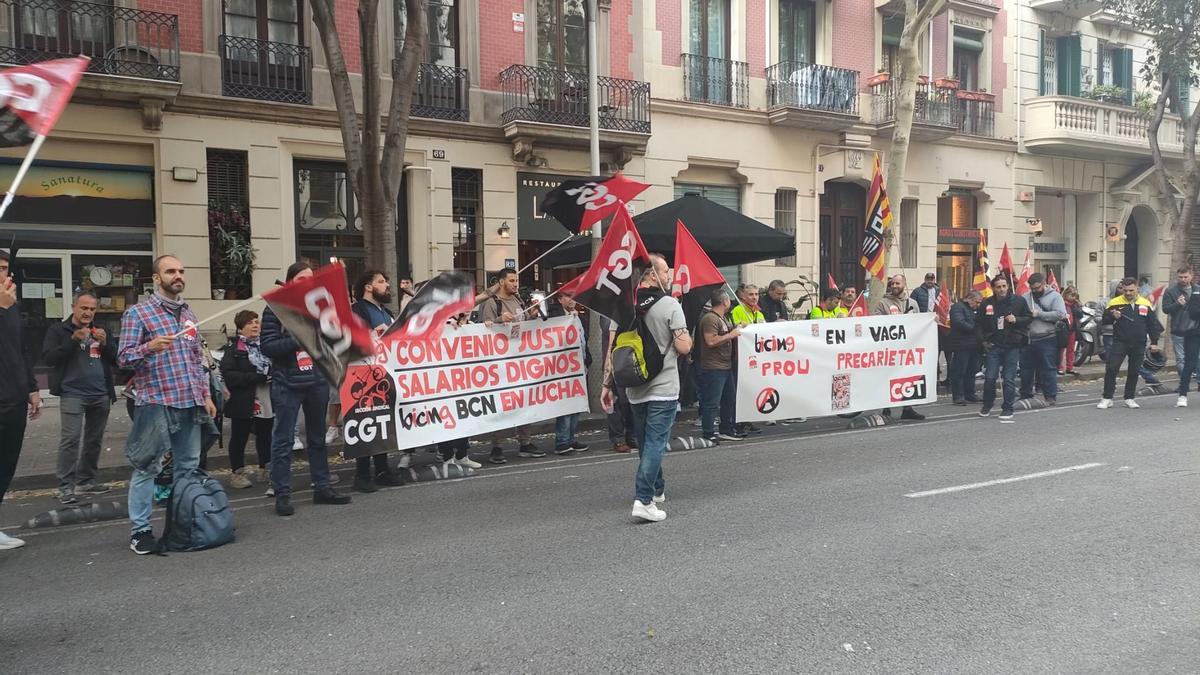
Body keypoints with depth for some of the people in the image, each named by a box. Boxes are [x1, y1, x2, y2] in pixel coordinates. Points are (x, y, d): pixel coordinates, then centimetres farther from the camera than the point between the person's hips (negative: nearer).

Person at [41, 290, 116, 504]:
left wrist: (106, 343, -8)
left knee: (94, 439, 8)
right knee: (70, 438, -12)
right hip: (73, 394, -4)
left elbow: (116, 360, 10)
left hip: (101, 394, 5)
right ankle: (66, 486, -8)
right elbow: (48, 358, -9)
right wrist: (73, 340, -18)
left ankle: (86, 481, 18)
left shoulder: (100, 331, 17)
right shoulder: (58, 330, 4)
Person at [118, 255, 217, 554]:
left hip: (190, 403, 6)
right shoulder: (138, 312, -4)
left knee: (188, 468, 10)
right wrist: (149, 346, -26)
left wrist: (205, 394, 14)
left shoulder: (187, 312, 16)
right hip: (156, 404, -6)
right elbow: (123, 358, -8)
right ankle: (139, 530, 7)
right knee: (147, 468, -2)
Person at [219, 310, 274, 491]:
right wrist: (256, 377, -19)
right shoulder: (234, 347, -5)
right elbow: (227, 374, -15)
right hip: (243, 401, -4)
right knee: (239, 438, 5)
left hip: (267, 400, 4)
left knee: (265, 436, 12)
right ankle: (237, 473, 16)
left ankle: (266, 469, 24)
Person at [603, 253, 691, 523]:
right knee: (656, 443, -4)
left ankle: (657, 490, 34)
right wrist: (688, 337, 8)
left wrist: (608, 384, 8)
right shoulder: (670, 305, -11)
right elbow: (683, 347, -14)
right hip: (664, 389, -6)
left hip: (635, 388, 6)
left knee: (646, 443, 18)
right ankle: (643, 500, -12)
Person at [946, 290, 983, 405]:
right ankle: (958, 396, -1)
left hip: (973, 345, 9)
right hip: (961, 345, -9)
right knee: (959, 371, -5)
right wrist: (975, 329, -18)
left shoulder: (974, 309, 23)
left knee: (971, 371, 11)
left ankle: (969, 394, 18)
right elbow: (959, 323, -22)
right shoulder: (958, 307, -7)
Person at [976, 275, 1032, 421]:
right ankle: (987, 405, 19)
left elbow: (1029, 318, 7)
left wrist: (1016, 320, -12)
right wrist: (983, 340, 3)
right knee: (990, 377, -1)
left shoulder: (1019, 301, -1)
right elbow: (978, 323, 12)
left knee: (1009, 379, 0)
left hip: (1013, 345, -1)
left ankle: (1007, 408, 11)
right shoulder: (986, 304, 1)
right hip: (994, 346, 1)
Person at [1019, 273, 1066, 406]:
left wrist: (1039, 314, -15)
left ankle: (1051, 397, 8)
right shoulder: (1025, 297, 10)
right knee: (1026, 369, 10)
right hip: (1028, 339, 4)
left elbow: (1060, 314, -13)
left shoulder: (1054, 296, -1)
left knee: (1048, 369, 0)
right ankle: (1025, 395, 21)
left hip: (1047, 339, -4)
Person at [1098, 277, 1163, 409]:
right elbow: (1105, 320, 2)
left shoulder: (1146, 304, 5)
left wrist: (1154, 342, 6)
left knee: (1134, 372, 8)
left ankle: (1129, 398, 19)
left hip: (1139, 345, 2)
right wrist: (1113, 317, -19)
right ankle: (1107, 398, -2)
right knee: (1111, 369, -9)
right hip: (1120, 342, -2)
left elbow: (1153, 324, 11)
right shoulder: (1115, 302, -1)